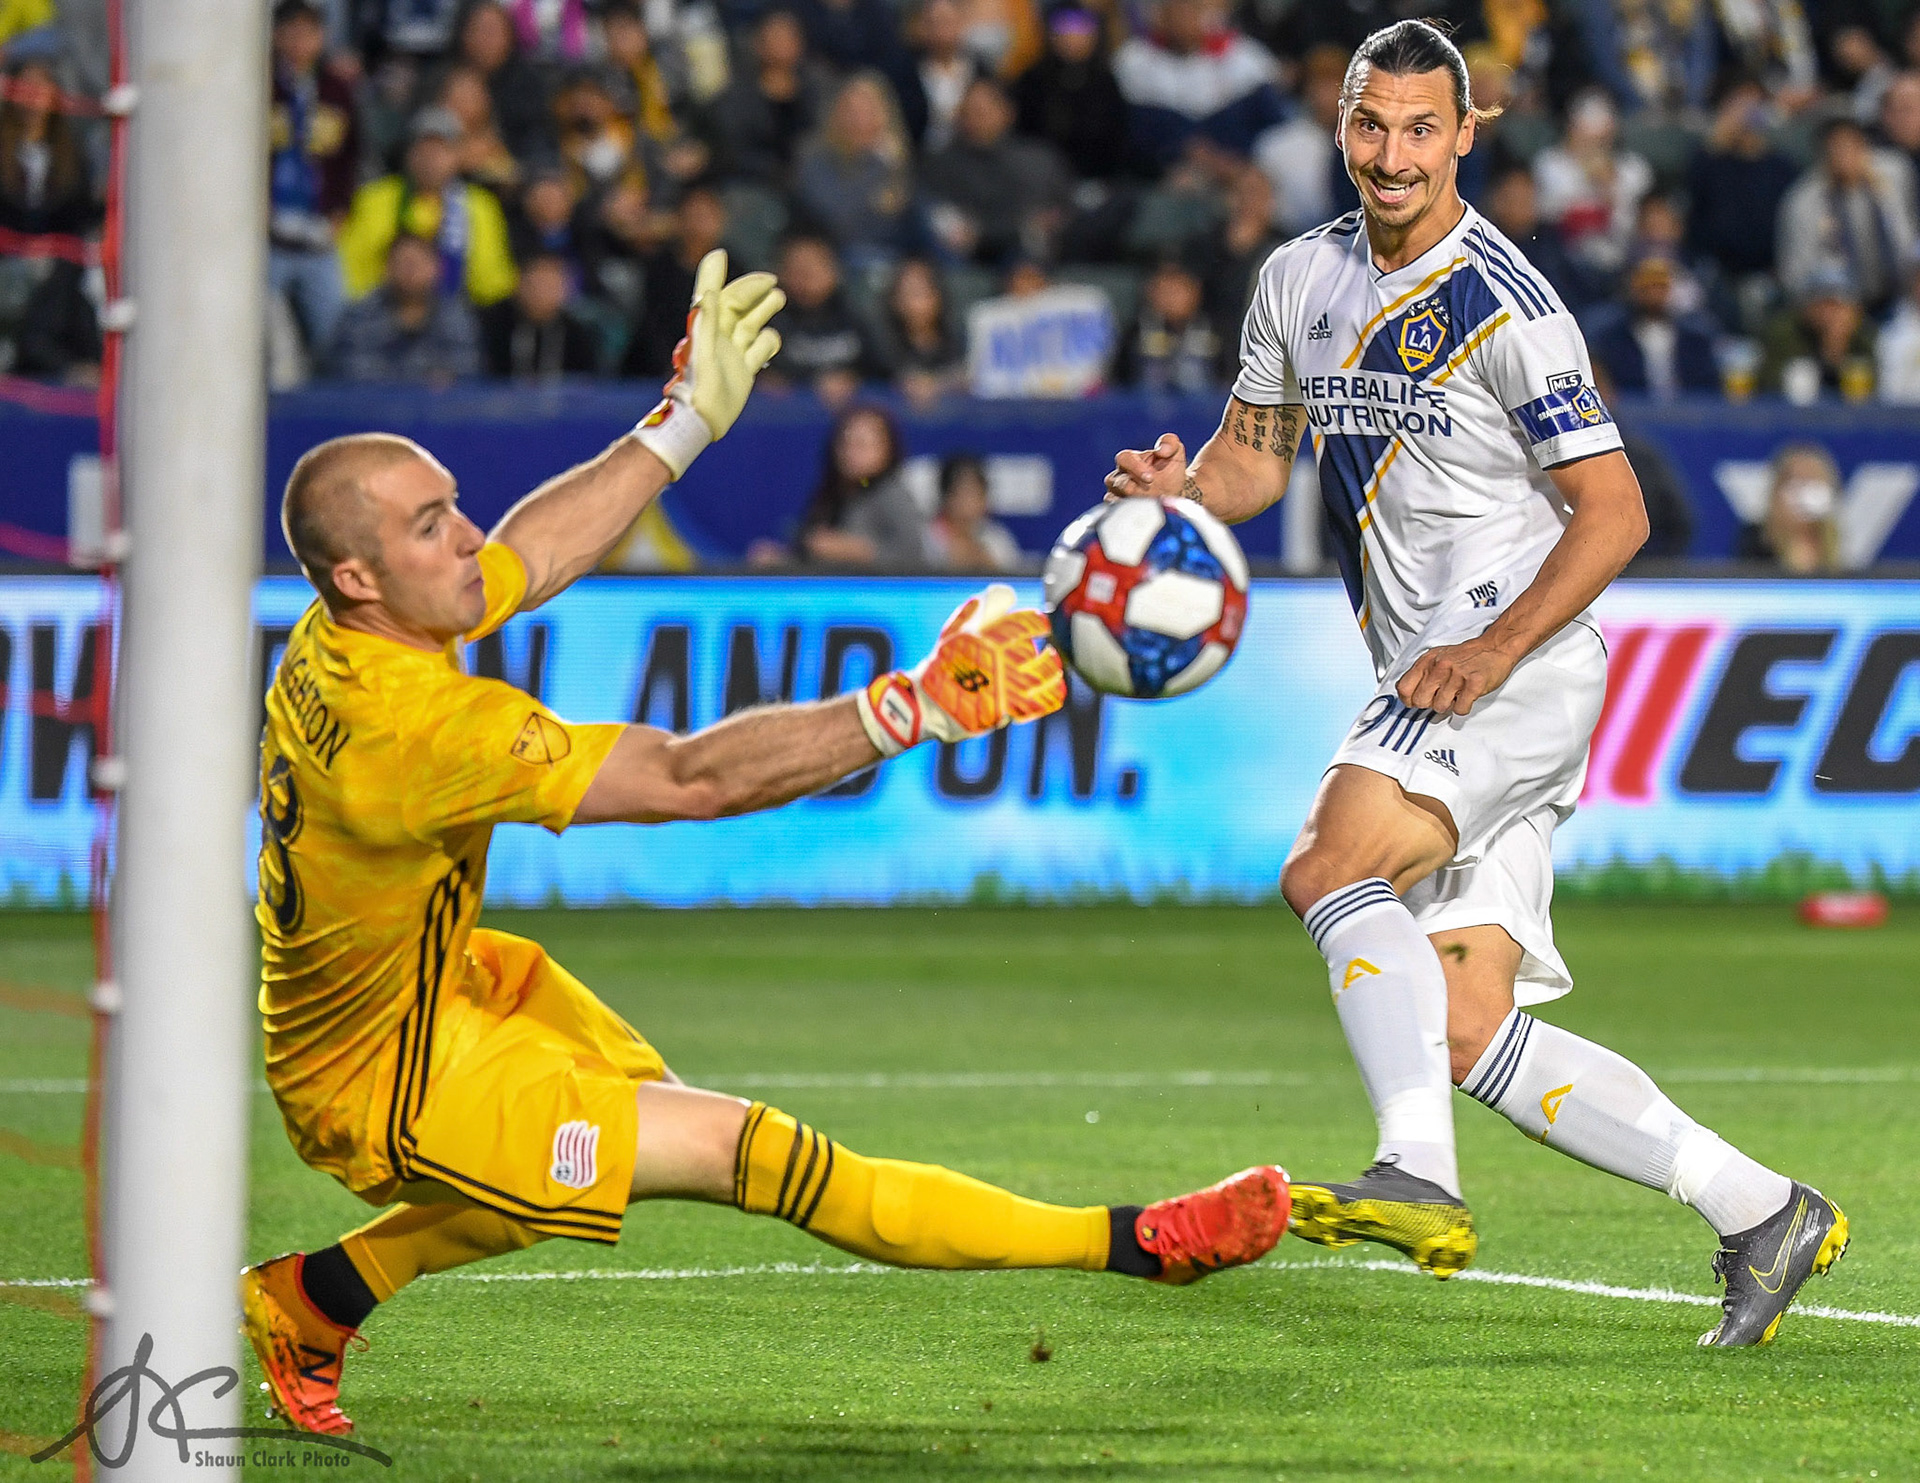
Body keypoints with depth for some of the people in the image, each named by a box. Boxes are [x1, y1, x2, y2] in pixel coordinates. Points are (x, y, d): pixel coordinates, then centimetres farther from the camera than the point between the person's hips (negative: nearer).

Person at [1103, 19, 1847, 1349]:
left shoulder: (1508, 309, -12)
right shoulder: (1303, 283, 11)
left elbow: (1614, 512, -12)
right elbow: (1256, 452, 21)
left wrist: (1494, 650, -24)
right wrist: (1179, 491, -2)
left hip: (1524, 658, -8)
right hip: (1433, 678, 8)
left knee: (1329, 868, -29)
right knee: (1471, 1037, 1)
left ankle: (1419, 1179, -37)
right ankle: (1761, 1213, 7)